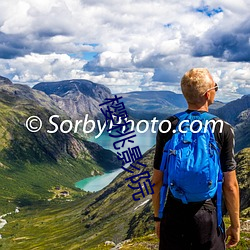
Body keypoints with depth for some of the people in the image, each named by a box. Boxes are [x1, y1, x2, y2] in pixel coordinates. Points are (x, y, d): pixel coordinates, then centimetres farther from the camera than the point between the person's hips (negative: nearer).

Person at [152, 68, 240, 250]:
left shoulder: (167, 127, -5)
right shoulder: (223, 130, -10)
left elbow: (157, 180, 0)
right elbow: (230, 185, -8)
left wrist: (158, 217, 12)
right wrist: (235, 225, 4)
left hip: (173, 216, 2)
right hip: (208, 216, -2)